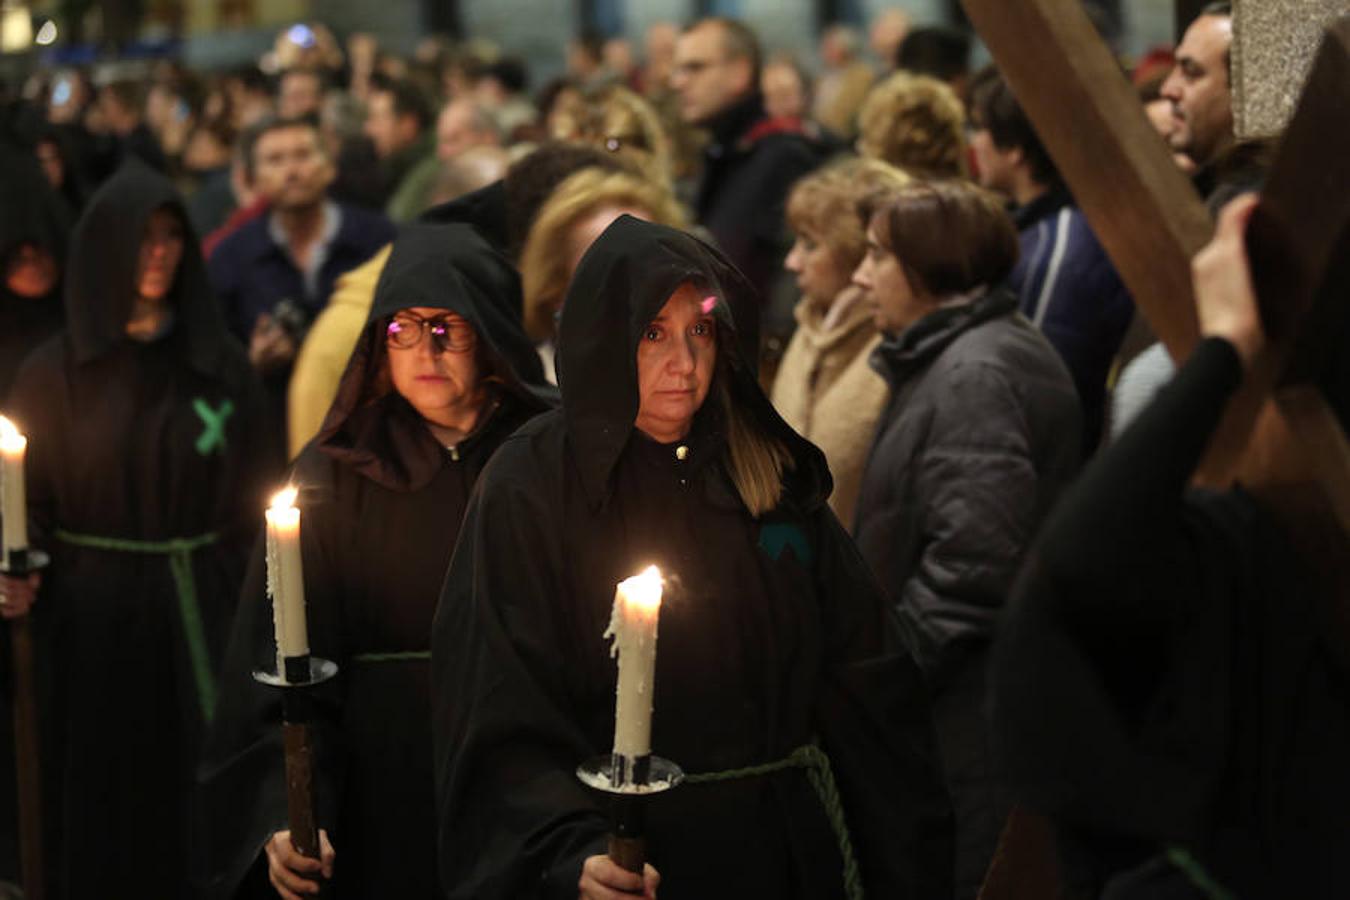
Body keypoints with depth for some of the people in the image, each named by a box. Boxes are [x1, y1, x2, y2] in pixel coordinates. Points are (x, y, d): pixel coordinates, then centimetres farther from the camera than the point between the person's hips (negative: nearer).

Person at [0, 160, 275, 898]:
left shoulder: (221, 366, 4)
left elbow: (252, 503, 4)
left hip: (198, 617, 1)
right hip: (90, 620, -1)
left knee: (198, 801, 2)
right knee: (98, 804, 5)